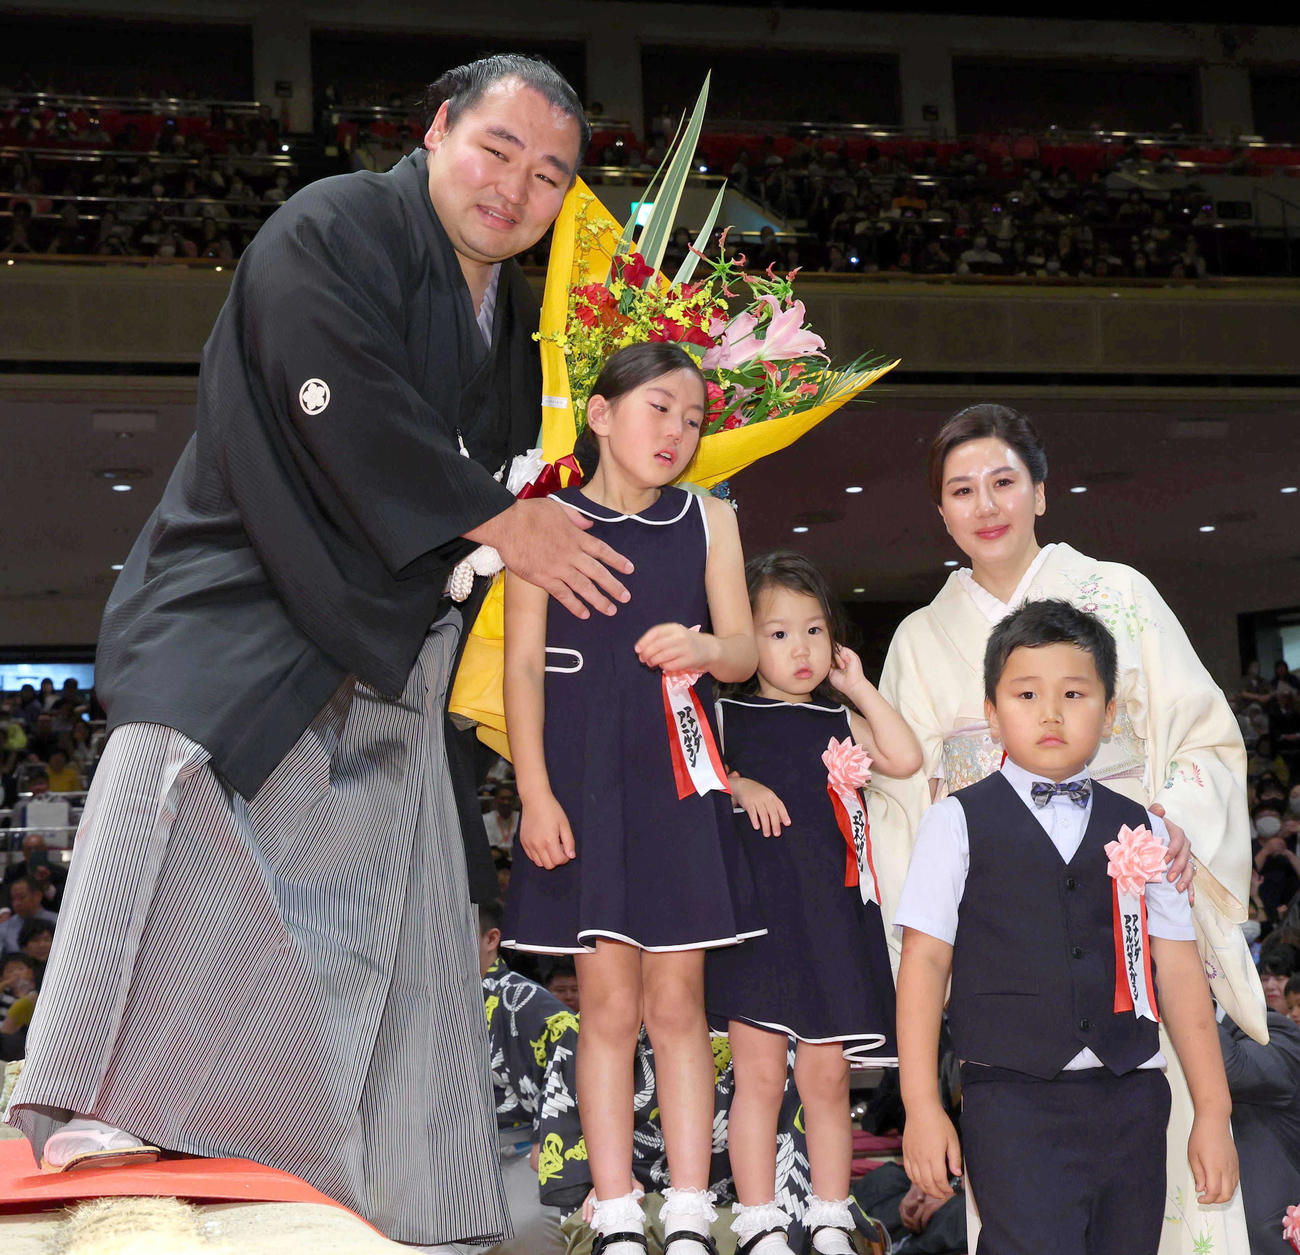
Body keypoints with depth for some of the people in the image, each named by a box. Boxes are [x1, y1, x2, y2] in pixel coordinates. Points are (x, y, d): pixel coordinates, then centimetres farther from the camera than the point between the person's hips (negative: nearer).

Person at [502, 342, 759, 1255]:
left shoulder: (708, 522, 10)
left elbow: (745, 652, 7)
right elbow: (524, 664, 0)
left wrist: (706, 647, -17)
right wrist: (535, 793, -7)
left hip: (676, 777, 2)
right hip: (582, 777, -2)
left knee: (678, 1001, 3)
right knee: (608, 1002, 0)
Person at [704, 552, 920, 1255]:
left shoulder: (840, 721, 11)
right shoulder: (728, 717, 6)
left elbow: (905, 760, -3)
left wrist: (860, 688, 0)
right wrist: (737, 787, -10)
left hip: (831, 914, 2)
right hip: (755, 911, -2)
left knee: (827, 1079, 6)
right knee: (760, 1075, -2)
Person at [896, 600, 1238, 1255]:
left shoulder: (1142, 831, 11)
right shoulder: (959, 822, 3)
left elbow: (1178, 969, 10)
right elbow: (924, 961, 0)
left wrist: (1213, 1111, 8)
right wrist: (922, 1108, -6)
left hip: (1131, 1098, 4)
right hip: (1012, 1097, -3)